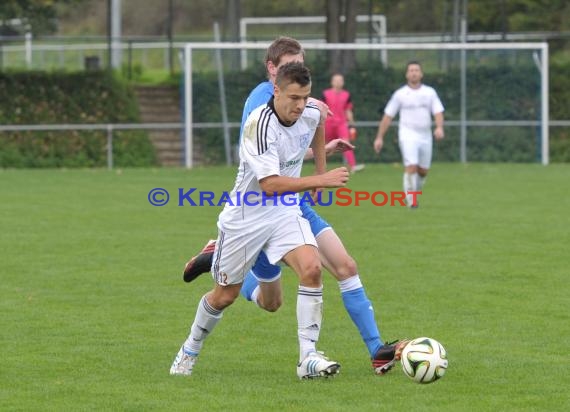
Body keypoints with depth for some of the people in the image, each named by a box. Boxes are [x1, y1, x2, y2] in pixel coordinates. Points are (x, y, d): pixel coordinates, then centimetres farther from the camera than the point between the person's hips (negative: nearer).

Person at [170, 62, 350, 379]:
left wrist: (321, 167, 18)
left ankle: (308, 358, -18)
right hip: (246, 217, -5)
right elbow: (270, 184, -34)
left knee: (312, 269, -22)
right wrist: (319, 182, -36)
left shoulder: (311, 113, -7)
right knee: (225, 295, 10)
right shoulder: (260, 125, -28)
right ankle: (190, 351, 37)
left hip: (285, 211, 5)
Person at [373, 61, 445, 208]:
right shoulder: (400, 94, 2)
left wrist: (439, 127, -22)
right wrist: (379, 137, 2)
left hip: (426, 135, 3)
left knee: (423, 171, 8)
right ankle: (411, 200, -14)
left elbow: (438, 112, -1)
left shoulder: (430, 92, 7)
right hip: (408, 134, -3)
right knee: (411, 166, -19)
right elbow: (388, 116, 5)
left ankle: (413, 194, 30)